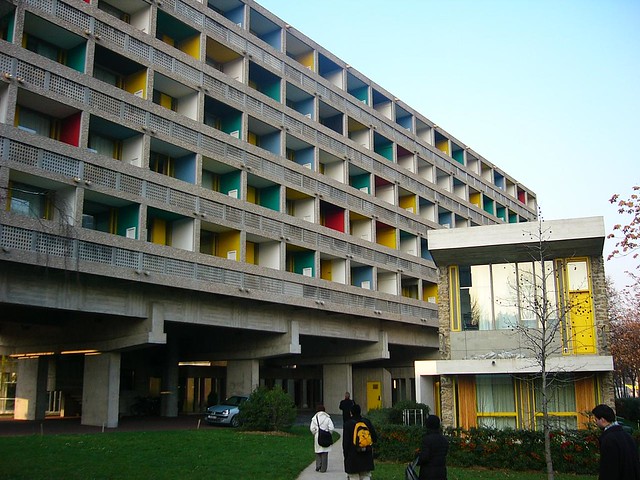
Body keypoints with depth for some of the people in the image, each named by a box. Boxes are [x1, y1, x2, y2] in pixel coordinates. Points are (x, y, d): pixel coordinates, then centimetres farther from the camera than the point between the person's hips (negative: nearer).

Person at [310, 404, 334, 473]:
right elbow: (331, 428, -10)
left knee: (318, 452, 16)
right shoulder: (327, 418, -5)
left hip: (317, 437, 0)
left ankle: (318, 466, 5)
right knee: (325, 453, 6)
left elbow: (312, 428, -8)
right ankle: (323, 468, 7)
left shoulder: (315, 418, -3)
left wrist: (315, 433, 9)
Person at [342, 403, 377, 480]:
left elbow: (345, 443, -7)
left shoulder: (347, 425, -8)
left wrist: (346, 456, 2)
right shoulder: (367, 422, 1)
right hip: (367, 458, 3)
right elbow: (375, 439, 3)